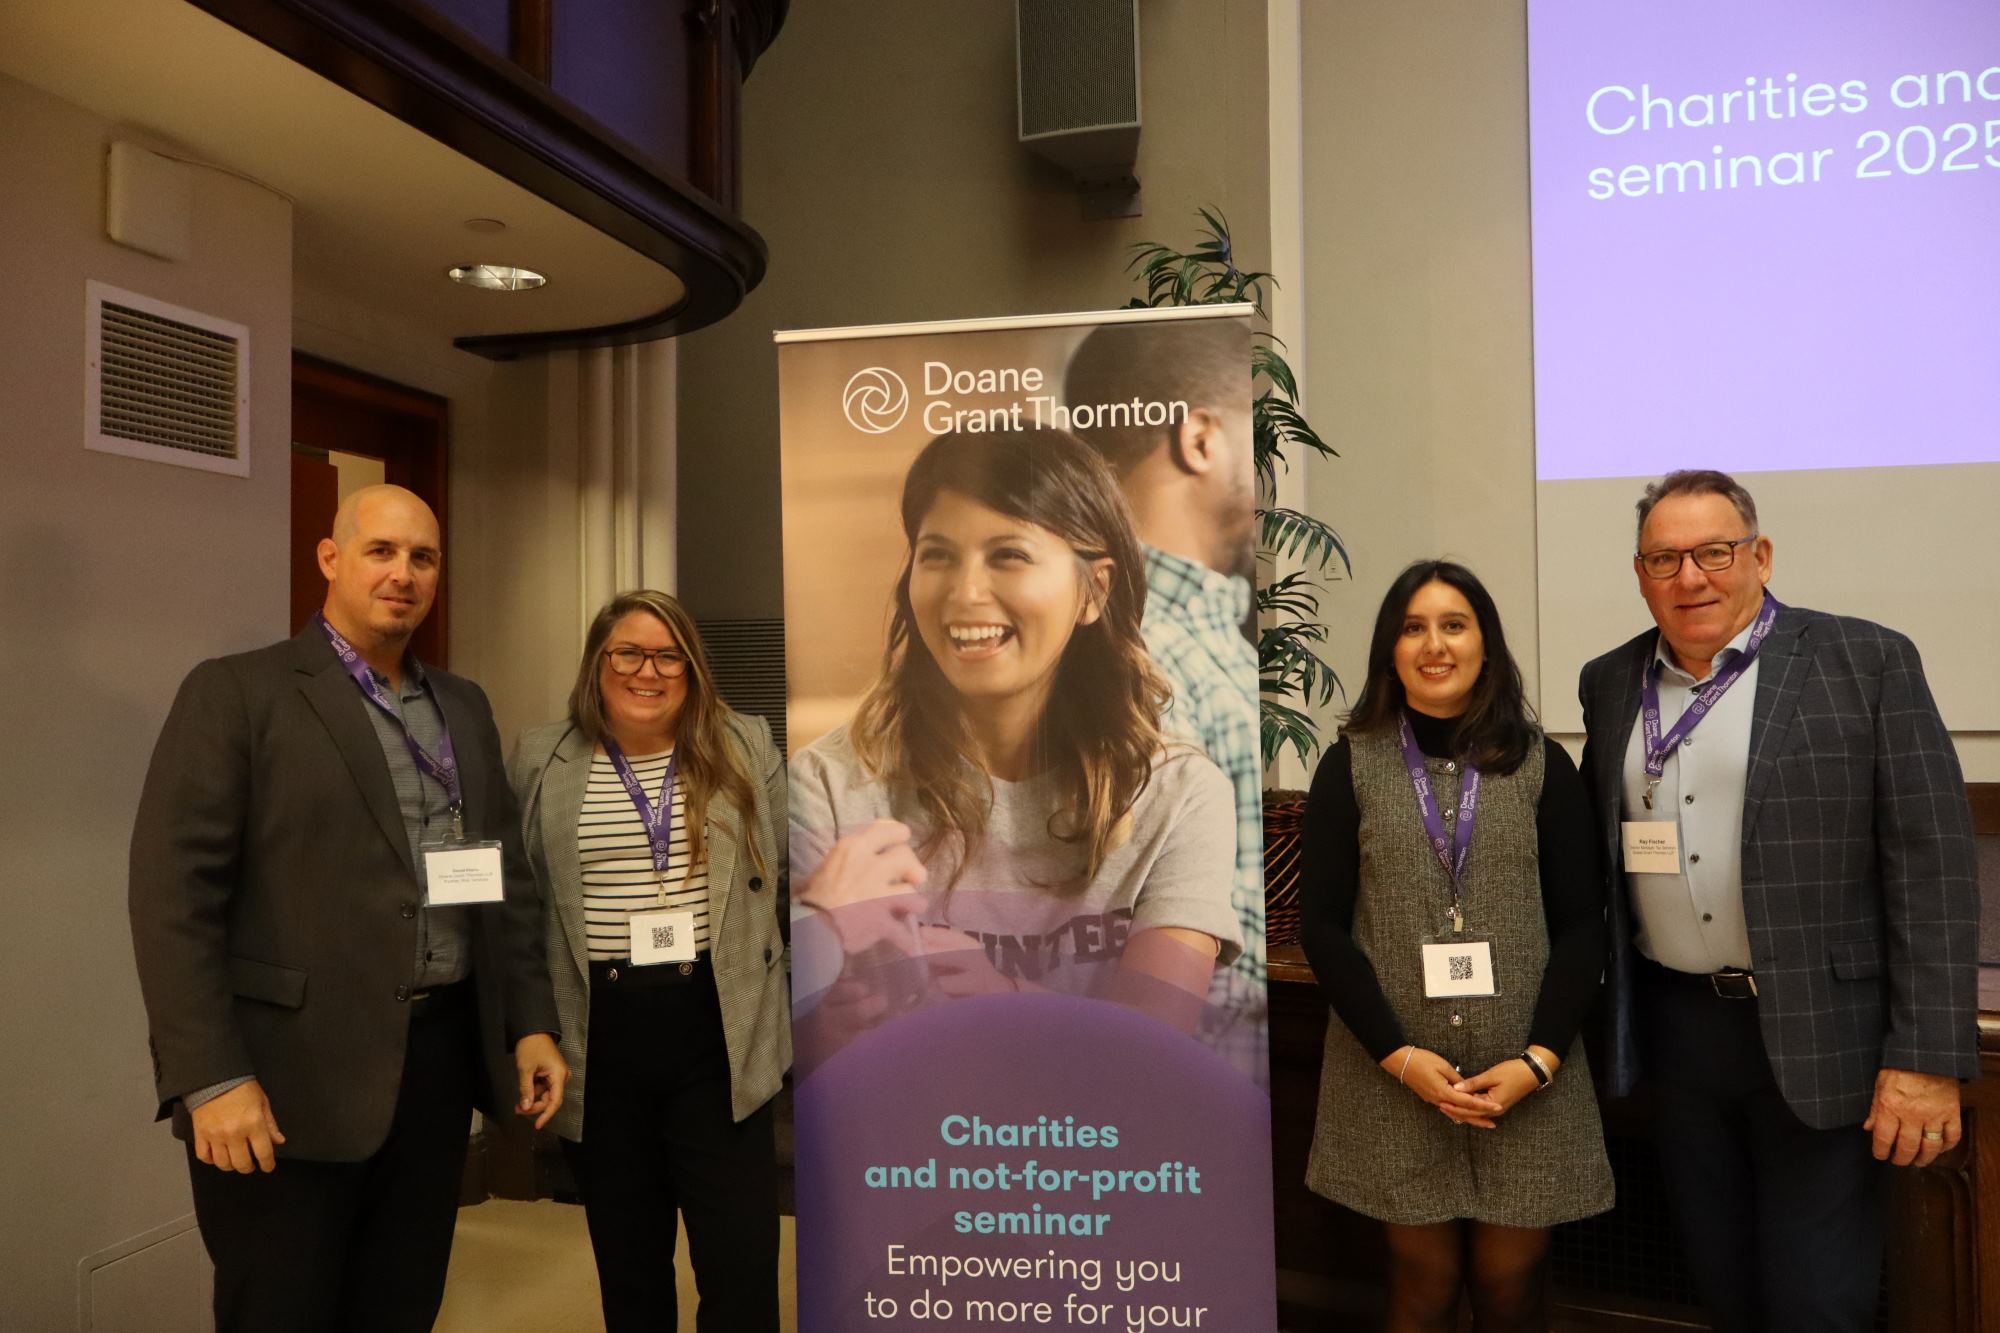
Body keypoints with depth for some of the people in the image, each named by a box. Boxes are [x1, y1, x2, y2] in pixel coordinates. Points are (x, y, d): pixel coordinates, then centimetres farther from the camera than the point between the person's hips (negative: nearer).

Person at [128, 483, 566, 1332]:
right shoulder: (234, 694, -5)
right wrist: (210, 1076, -17)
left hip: (440, 1062, 5)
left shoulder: (464, 706, 12)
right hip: (292, 1079, -5)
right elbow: (174, 893, -11)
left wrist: (531, 1022, 9)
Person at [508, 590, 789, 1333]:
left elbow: (798, 868, 9)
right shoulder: (541, 761, 4)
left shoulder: (745, 749, 4)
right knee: (626, 1259, 15)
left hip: (716, 1031, -1)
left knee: (743, 1265, 0)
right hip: (600, 1037, 1)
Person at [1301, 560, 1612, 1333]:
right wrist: (1398, 1055, -12)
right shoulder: (1350, 767, 0)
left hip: (1527, 1077, 1)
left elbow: (1582, 924, 0)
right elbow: (1323, 927, -3)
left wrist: (1540, 1058, -11)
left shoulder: (1542, 766, 3)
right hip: (1392, 1078, 0)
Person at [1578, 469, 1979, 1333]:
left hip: (1816, 1035, -4)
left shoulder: (1865, 662, -6)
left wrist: (1927, 1060, -13)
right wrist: (1601, 1019, 8)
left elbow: (1933, 866, -9)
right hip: (1675, 1027, 4)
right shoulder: (1611, 683, 7)